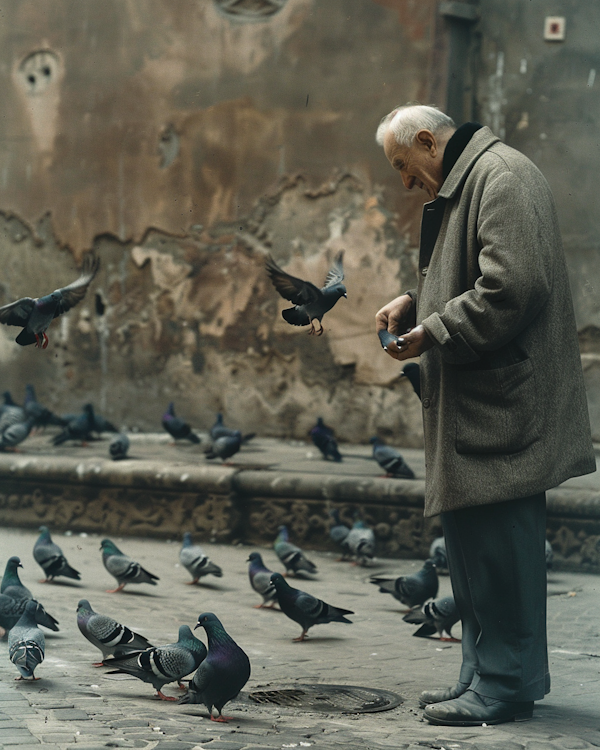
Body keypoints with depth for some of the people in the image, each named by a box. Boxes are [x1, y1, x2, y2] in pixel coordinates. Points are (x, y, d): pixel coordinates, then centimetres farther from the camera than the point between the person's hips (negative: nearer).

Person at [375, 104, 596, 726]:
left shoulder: (502, 177, -13)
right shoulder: (460, 187, 20)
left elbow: (512, 288, -23)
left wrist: (432, 332, -16)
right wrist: (415, 303, 12)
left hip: (503, 401, -11)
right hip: (471, 406, 11)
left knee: (498, 540, -8)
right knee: (471, 536, 14)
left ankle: (506, 683, -2)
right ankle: (484, 673, 22)